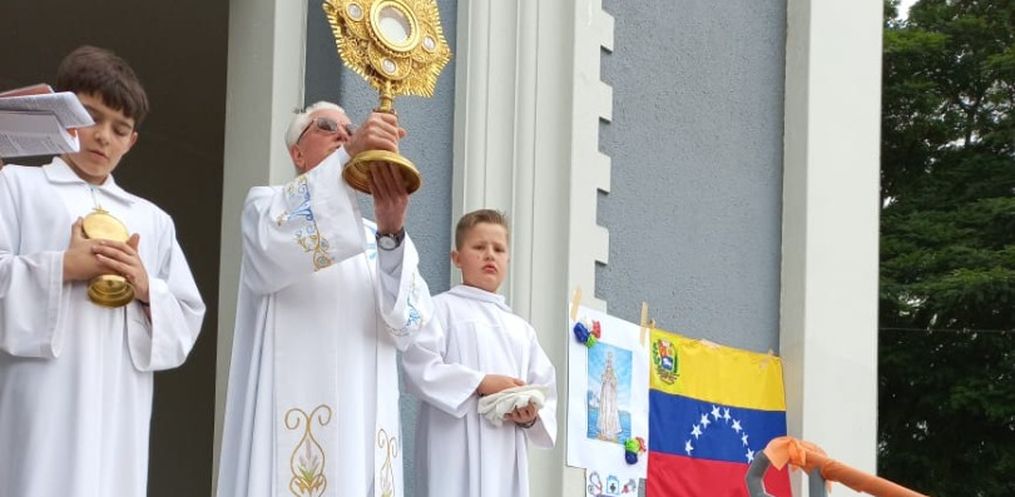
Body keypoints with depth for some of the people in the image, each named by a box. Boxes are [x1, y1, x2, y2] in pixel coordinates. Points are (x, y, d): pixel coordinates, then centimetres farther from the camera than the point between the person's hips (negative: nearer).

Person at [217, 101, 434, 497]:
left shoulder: (376, 238, 23)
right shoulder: (266, 205, 13)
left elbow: (406, 323, 3)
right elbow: (274, 241, -14)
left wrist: (392, 232, -16)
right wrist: (347, 157, -23)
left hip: (365, 423, 4)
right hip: (292, 417, -4)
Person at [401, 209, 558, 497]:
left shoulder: (521, 329, 24)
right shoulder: (442, 308, 6)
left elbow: (545, 388, 19)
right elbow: (419, 368, -8)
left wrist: (532, 415, -4)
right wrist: (481, 383, -16)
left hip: (506, 455, 6)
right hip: (456, 454, -6)